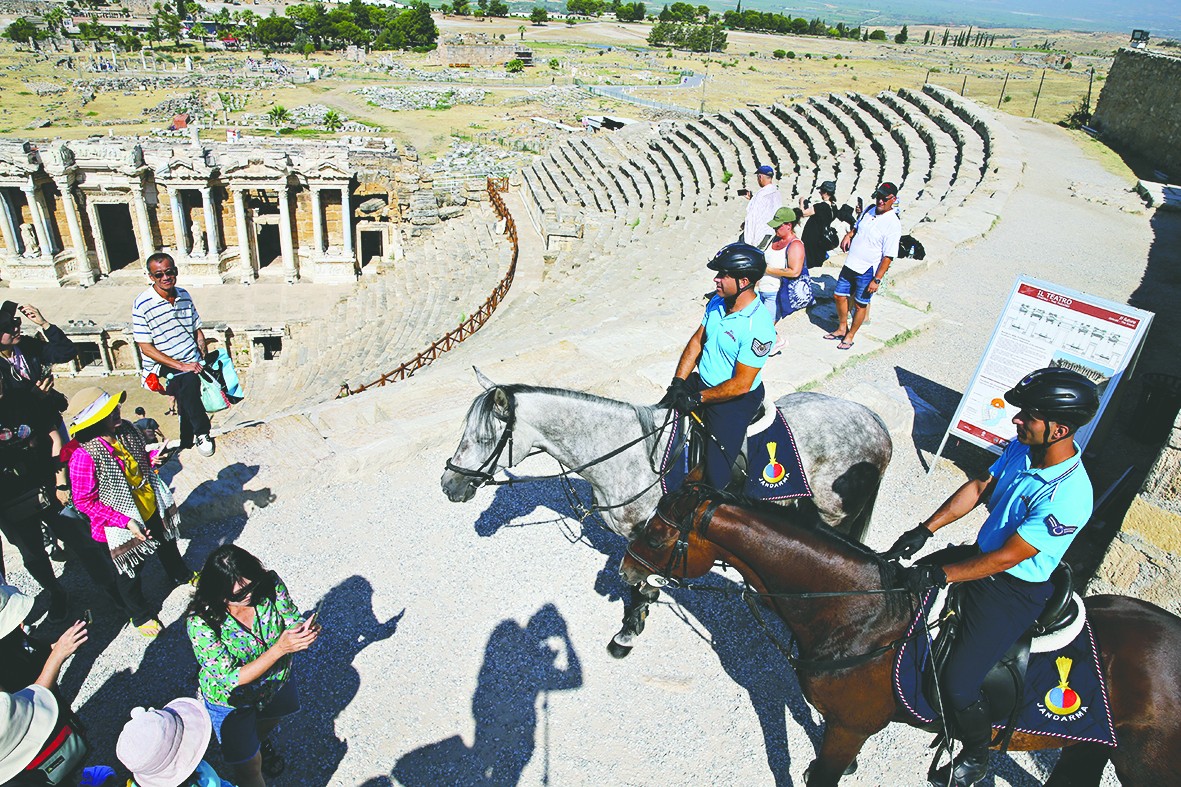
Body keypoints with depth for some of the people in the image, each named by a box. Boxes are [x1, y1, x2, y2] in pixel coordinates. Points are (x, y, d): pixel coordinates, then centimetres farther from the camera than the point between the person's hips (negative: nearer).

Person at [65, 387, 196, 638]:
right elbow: (84, 502, -24)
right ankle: (141, 615, 44)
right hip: (122, 527, -6)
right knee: (129, 573, 17)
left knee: (168, 545, 32)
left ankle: (181, 575, 63)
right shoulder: (83, 456, -32)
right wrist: (126, 522, -27)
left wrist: (153, 458, -13)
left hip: (154, 510, 6)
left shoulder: (126, 430, -12)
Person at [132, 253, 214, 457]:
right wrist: (181, 365, -16)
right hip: (164, 369, -4)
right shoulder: (142, 304, -10)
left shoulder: (184, 295, 7)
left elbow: (197, 330, 18)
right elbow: (146, 348, -11)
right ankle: (202, 433, -3)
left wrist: (203, 358, 3)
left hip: (191, 364, 4)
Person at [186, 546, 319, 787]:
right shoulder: (200, 622, -37)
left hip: (277, 681, 4)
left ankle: (261, 742, 67)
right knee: (249, 768, 11)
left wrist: (306, 631, -43)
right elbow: (233, 679, -34)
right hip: (231, 700, -4)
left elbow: (293, 621, -18)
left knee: (269, 720, 35)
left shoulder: (270, 584, -28)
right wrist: (280, 648, -46)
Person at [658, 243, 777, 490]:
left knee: (716, 476, -7)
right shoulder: (717, 302, -3)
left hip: (734, 399, -8)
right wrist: (678, 382, -7)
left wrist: (697, 398, -22)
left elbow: (741, 384, -25)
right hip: (702, 382, 8)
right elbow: (697, 341, 4)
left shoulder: (758, 327, -27)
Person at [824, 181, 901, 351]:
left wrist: (877, 279, -20)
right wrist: (849, 234, 3)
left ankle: (849, 336, 23)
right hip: (850, 265, 7)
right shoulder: (869, 210, 2)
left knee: (860, 305, 7)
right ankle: (842, 328, 35)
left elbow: (888, 256, -19)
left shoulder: (893, 224, -18)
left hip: (868, 271, -7)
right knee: (839, 296, 15)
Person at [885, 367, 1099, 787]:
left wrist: (939, 576, -26)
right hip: (983, 554, 8)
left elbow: (1006, 558, -28)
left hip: (1015, 591, -8)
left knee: (959, 685, -8)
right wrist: (926, 529, -5)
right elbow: (979, 487, 3)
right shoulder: (1023, 446, -9)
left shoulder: (1068, 497, -31)